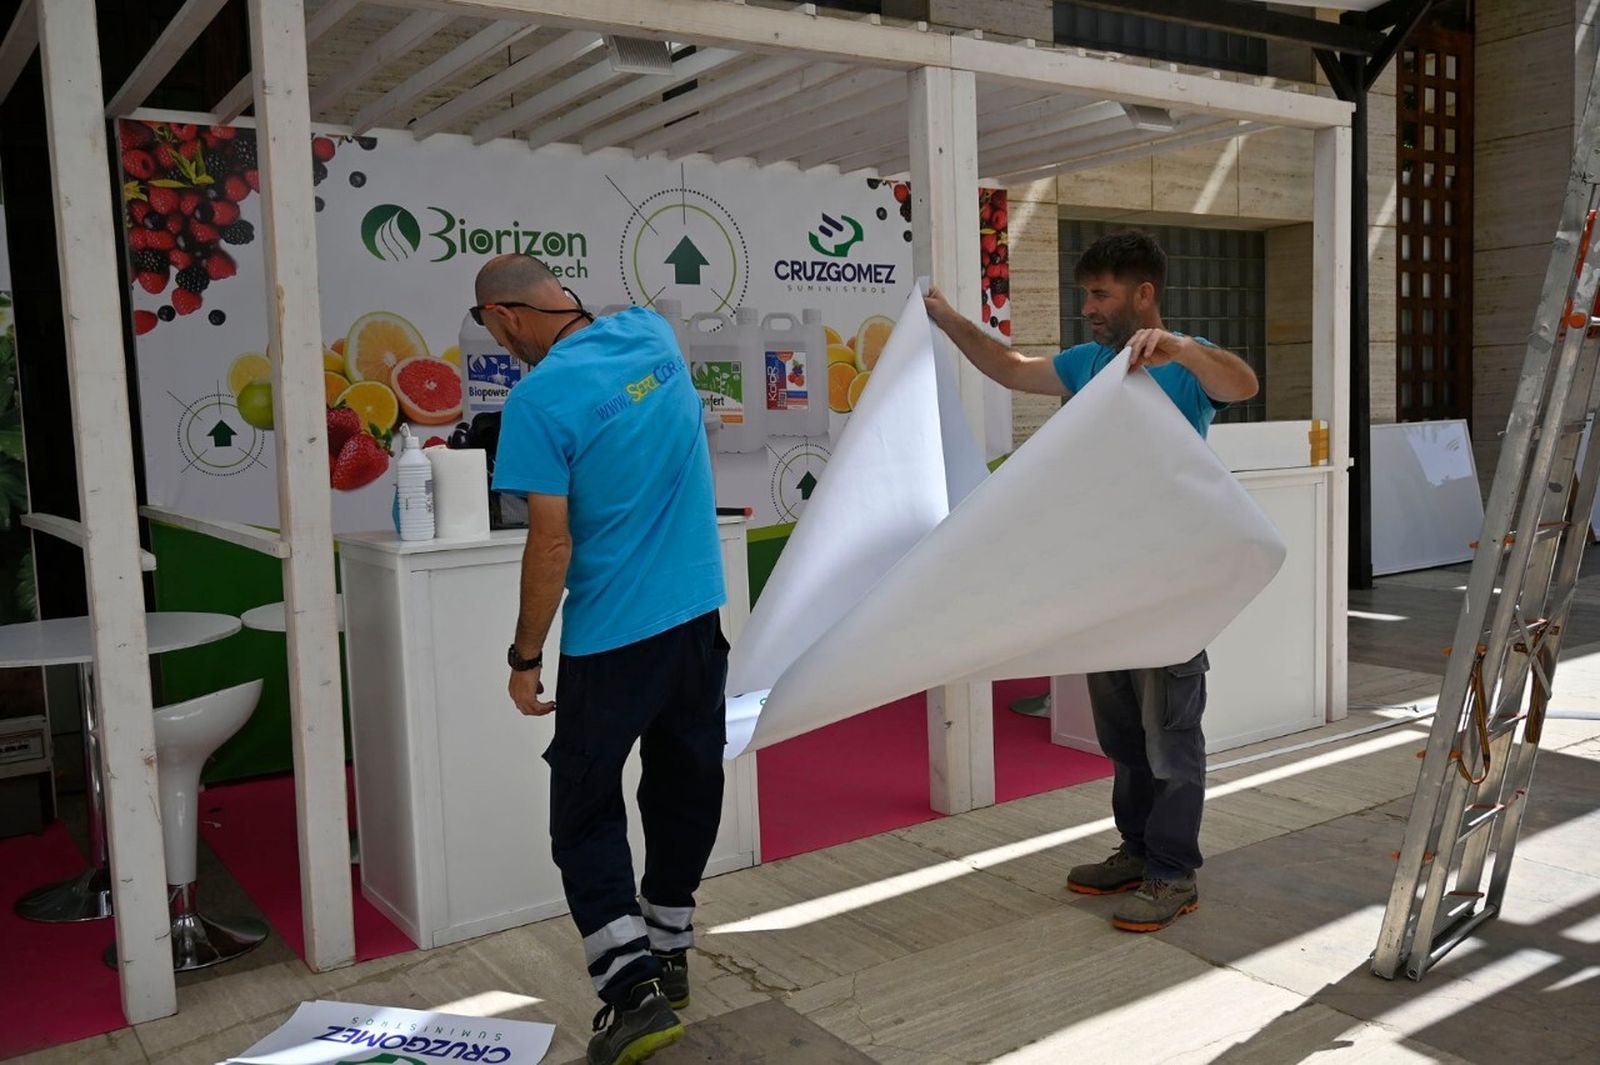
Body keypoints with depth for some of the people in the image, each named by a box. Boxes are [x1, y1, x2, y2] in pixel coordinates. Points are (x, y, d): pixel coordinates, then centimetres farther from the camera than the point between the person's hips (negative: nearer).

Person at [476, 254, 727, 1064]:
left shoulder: (540, 399, -16)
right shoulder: (653, 334, 3)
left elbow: (551, 545, -17)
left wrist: (525, 657, -8)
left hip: (613, 634, -6)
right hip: (700, 613, 7)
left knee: (585, 812, 8)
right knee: (686, 788, 17)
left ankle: (633, 988, 1)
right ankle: (667, 956, 31)